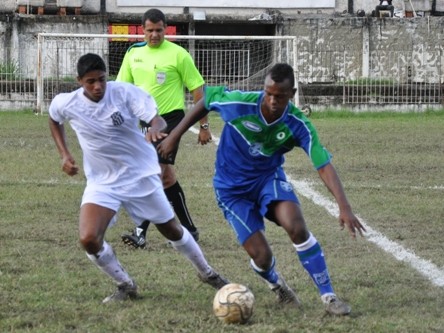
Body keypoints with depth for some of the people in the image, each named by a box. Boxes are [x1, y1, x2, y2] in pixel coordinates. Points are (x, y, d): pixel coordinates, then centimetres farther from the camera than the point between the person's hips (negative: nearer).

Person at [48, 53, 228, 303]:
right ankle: (125, 286, 6)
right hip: (102, 182, 1)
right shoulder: (66, 104, -11)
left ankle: (207, 273, 40)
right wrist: (65, 155, 1)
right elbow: (54, 121, 13)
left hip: (141, 175, -1)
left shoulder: (125, 93, -19)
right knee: (89, 240, -19)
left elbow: (157, 119, -28)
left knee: (172, 230, 14)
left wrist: (156, 130, -52)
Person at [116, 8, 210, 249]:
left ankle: (141, 232, -13)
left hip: (170, 118, -6)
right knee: (167, 175, 8)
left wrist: (204, 125, -7)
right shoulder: (134, 53, 7)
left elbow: (197, 89, -5)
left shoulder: (177, 54, -8)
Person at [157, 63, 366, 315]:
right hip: (233, 188, -1)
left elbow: (324, 166, -26)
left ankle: (328, 296, -16)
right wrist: (175, 135, 0)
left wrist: (345, 207, -37)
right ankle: (277, 284, 31)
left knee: (297, 227, -28)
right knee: (261, 256, -10)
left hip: (269, 177, 1)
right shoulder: (239, 103, -25)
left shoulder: (298, 125, -22)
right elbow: (206, 100, -4)